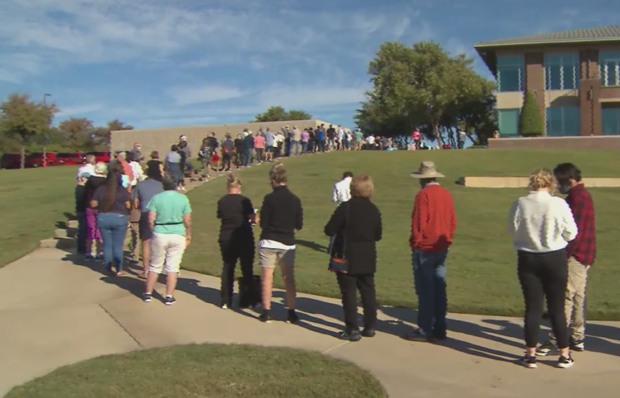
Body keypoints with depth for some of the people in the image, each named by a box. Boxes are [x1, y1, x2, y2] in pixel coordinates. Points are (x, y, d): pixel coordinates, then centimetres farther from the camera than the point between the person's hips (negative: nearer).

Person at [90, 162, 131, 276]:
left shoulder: (100, 189, -2)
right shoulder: (122, 190, -10)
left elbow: (93, 204, 0)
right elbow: (128, 206, -12)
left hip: (103, 218, 2)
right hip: (119, 218, -2)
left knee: (107, 244, 12)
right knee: (118, 245, 4)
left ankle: (109, 268, 17)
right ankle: (118, 269, 8)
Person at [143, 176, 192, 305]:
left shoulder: (156, 198, -2)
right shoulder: (183, 198, 0)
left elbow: (151, 219, -6)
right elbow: (187, 220, -3)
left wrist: (153, 231, 9)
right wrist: (188, 235, 9)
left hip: (159, 234, 0)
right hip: (178, 234, 0)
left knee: (155, 266, 14)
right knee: (173, 267, 7)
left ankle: (148, 294, 22)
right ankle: (169, 297, 9)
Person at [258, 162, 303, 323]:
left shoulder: (270, 198, -11)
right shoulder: (295, 199, -1)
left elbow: (263, 223, -10)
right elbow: (299, 225, 3)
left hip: (269, 242, -3)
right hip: (288, 243, 3)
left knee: (267, 278, 5)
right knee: (289, 278, 9)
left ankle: (266, 312, 9)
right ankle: (291, 313, 12)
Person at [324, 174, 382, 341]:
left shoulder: (345, 208, -16)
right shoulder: (374, 210, 3)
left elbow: (329, 230, -15)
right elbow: (378, 236, 9)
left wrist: (344, 229, 4)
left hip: (347, 258, -5)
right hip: (368, 258, 5)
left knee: (349, 293, 1)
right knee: (368, 292, 14)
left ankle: (352, 330, 3)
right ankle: (370, 327, 21)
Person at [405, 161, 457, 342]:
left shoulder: (423, 194, -15)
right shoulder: (446, 194, 6)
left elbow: (418, 222, -16)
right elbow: (452, 221, 9)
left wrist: (415, 243, -5)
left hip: (425, 248, -7)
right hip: (442, 248, 7)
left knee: (425, 290, -1)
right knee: (439, 288, 12)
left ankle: (425, 330, 4)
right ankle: (440, 328, 18)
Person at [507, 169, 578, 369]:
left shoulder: (519, 204, -9)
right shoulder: (559, 204, -14)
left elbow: (512, 231, 1)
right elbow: (571, 233, -7)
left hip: (527, 259, 1)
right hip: (555, 258, -1)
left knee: (533, 307, 9)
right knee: (557, 307, 10)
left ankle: (530, 355, 13)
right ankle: (565, 355, 19)